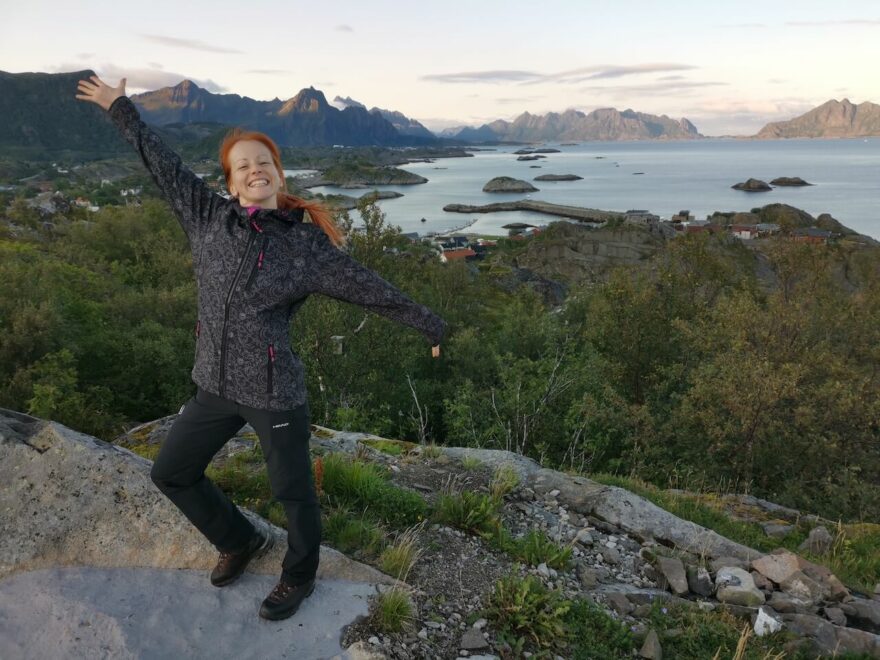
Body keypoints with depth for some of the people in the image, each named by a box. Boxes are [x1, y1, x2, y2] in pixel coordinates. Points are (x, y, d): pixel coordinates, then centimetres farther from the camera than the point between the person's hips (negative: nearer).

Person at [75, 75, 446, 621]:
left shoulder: (306, 244, -11)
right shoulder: (210, 218, 0)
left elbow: (371, 290, -7)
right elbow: (164, 164, 12)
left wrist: (433, 327, -2)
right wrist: (121, 109, 23)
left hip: (275, 392, -5)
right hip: (216, 386, 5)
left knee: (294, 492, 11)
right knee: (172, 473, 19)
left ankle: (299, 579, 40)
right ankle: (242, 542, 42)